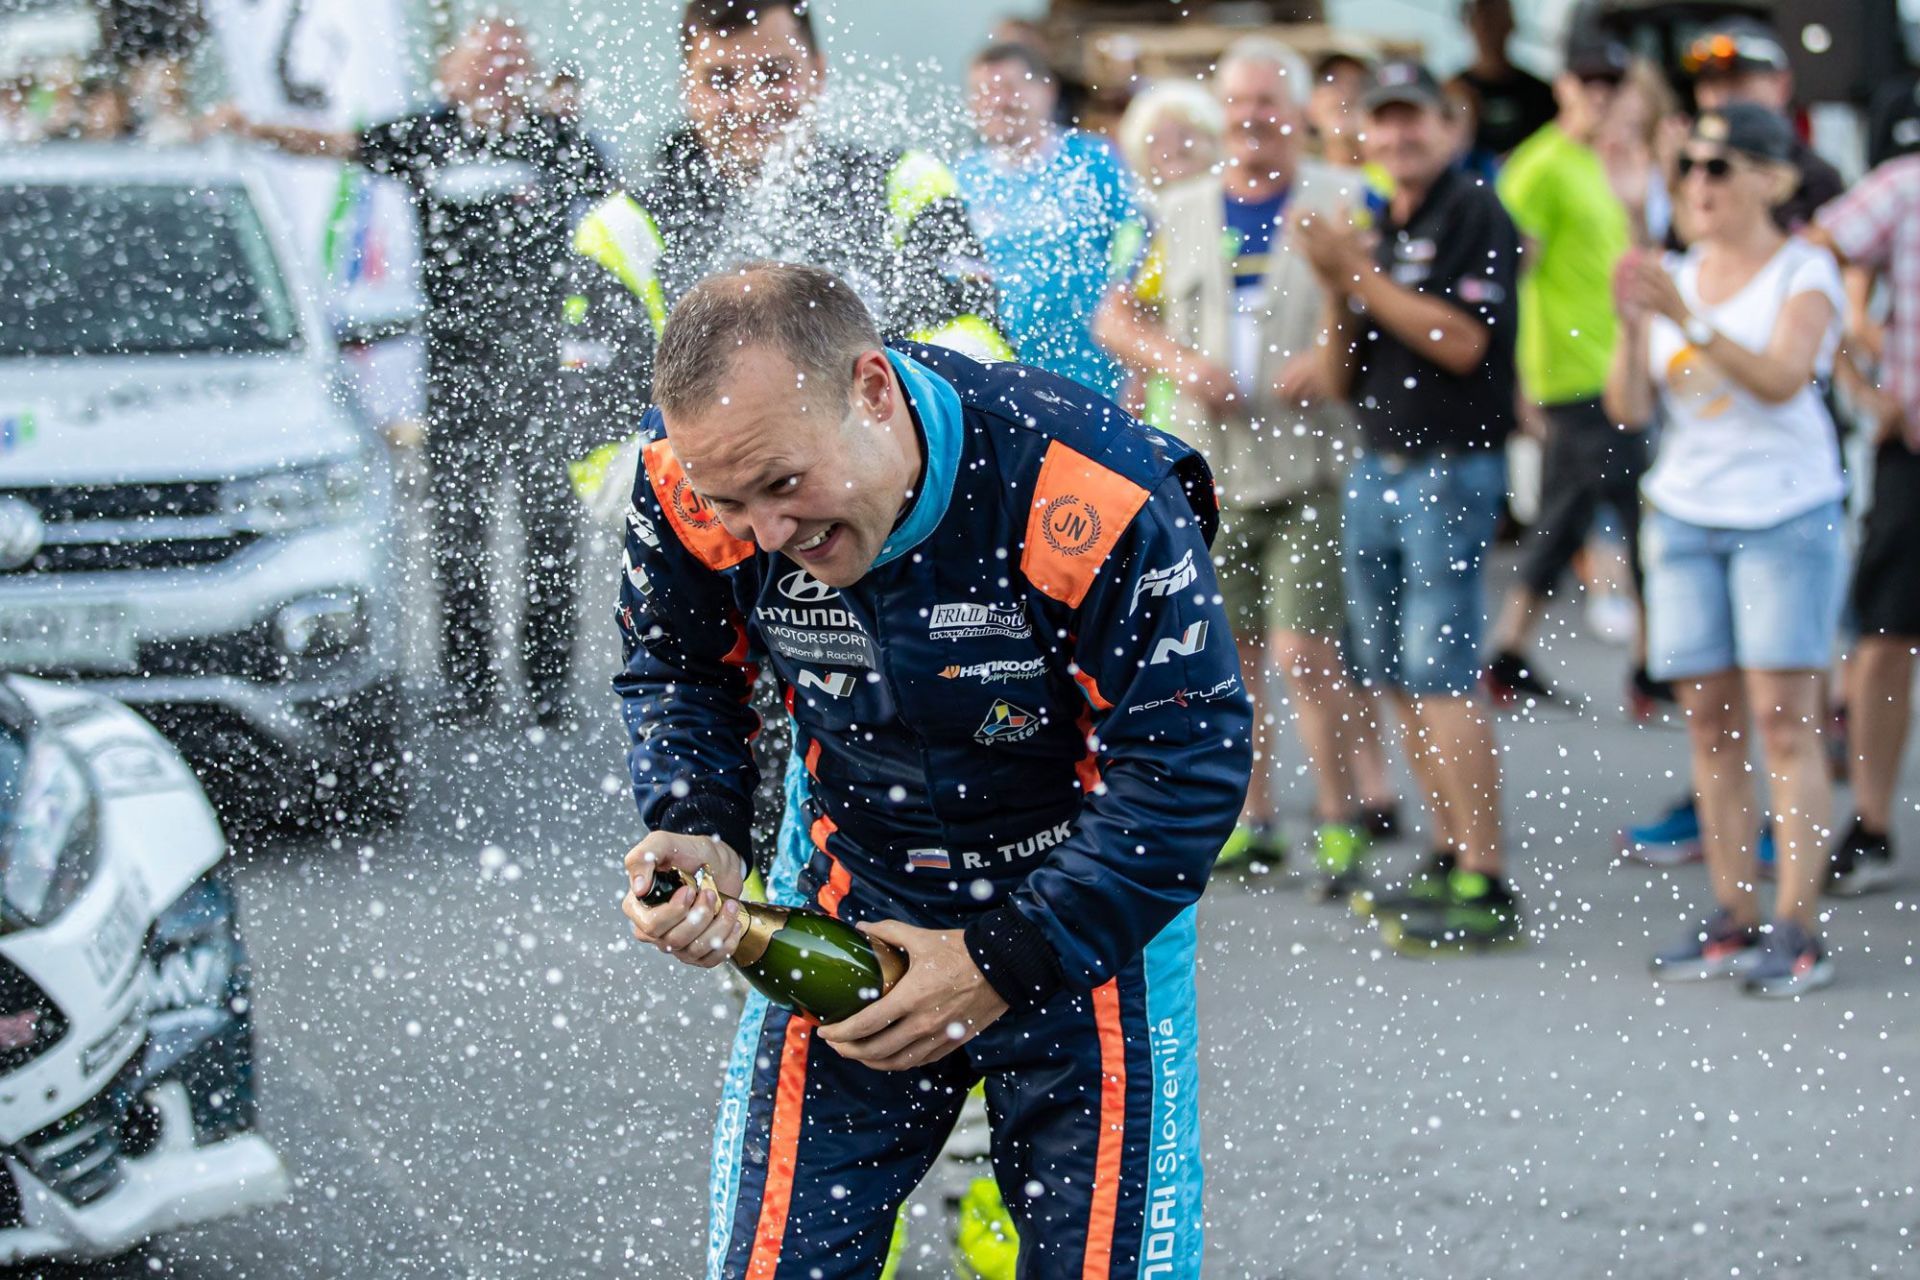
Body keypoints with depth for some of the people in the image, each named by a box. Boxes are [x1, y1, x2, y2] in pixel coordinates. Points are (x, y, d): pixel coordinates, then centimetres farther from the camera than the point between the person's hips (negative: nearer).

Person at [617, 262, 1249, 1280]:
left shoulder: (1097, 503, -31)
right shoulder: (688, 484, -19)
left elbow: (1187, 768, -22)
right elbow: (675, 675, 2)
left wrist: (1002, 964, -22)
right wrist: (696, 834, -17)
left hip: (1084, 901, -3)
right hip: (851, 897, 3)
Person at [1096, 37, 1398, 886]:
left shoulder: (1343, 203, 0)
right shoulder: (1180, 216, 11)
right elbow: (1116, 317, 15)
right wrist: (1179, 363, -4)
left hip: (1310, 466, -4)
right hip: (1212, 466, 4)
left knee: (1306, 652, -10)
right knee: (1230, 651, 10)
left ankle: (1339, 821, 3)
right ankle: (1250, 817, 23)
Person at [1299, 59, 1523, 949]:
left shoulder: (1474, 216, -6)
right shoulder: (1378, 233, 17)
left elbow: (1462, 340, -18)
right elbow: (1342, 381, 15)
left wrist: (1362, 275, -15)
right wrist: (1337, 291, -2)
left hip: (1451, 468, -8)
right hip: (1374, 468, 8)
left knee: (1442, 676, -12)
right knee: (1395, 676, 8)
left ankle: (1485, 887, -12)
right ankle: (1448, 863, 16)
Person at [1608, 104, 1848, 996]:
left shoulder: (1803, 273, -2)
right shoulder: (1673, 278, 12)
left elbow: (1782, 377, -19)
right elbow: (1628, 409, 5)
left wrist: (1691, 321, -29)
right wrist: (1633, 328, -12)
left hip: (1785, 513, -5)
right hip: (1685, 513, 5)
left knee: (1783, 721, -9)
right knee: (1710, 724, 2)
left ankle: (1797, 929, -10)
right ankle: (1732, 918, 5)